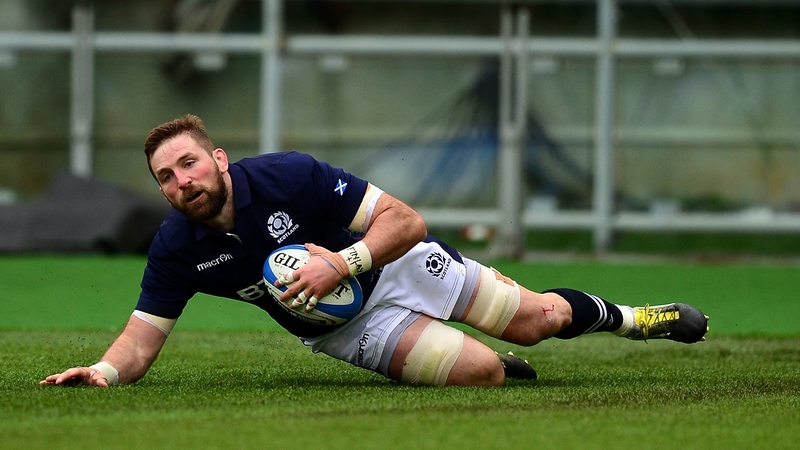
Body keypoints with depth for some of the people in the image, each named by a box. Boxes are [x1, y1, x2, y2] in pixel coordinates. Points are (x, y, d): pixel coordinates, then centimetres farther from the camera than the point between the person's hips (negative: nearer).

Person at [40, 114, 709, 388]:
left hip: (396, 261, -1)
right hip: (343, 327, 1)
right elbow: (141, 341, -15)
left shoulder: (289, 176, -27)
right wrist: (104, 370, -37)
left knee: (538, 320, -2)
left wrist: (342, 264, -39)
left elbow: (405, 221, -25)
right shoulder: (177, 249, -18)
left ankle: (621, 316, 31)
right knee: (481, 372, -19)